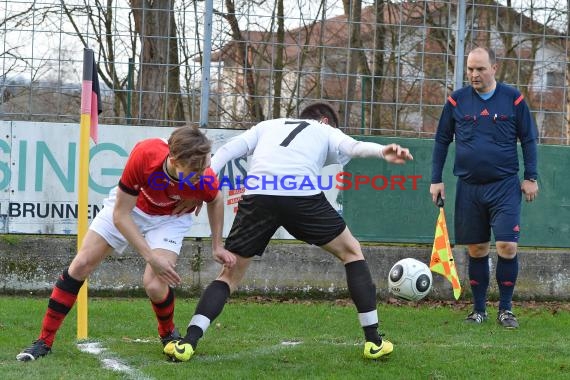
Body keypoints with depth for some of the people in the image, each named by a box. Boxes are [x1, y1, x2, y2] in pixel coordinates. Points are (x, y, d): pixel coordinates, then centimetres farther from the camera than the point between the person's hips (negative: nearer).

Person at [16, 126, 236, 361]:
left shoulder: (203, 178, -35)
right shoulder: (143, 155, -40)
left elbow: (216, 201, -5)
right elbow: (120, 215, -29)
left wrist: (217, 246, -4)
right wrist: (151, 257, -32)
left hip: (170, 218, 0)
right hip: (128, 205, 1)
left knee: (154, 284, -20)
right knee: (81, 265, -3)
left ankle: (169, 335, 14)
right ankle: (45, 341, 9)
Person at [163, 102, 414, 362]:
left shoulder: (268, 126, 36)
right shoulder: (326, 131, 28)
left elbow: (228, 150, 20)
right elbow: (353, 147, 5)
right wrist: (382, 152, -14)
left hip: (257, 195, 2)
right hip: (302, 194, -2)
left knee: (230, 274, 17)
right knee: (351, 252, 21)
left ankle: (188, 342, -3)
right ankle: (373, 342, 19)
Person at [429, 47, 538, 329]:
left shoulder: (513, 98, -1)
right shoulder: (456, 101, 2)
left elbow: (528, 139, 5)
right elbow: (442, 140, 10)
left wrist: (531, 177, 1)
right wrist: (436, 180, 7)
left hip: (505, 186, -2)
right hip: (469, 188, 2)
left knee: (507, 247, -11)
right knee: (476, 250, 6)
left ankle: (505, 309, 3)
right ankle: (479, 310, 17)